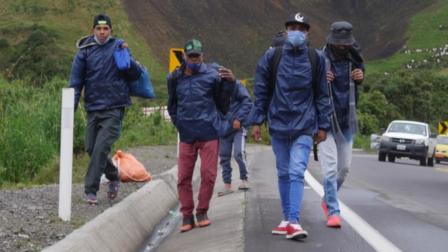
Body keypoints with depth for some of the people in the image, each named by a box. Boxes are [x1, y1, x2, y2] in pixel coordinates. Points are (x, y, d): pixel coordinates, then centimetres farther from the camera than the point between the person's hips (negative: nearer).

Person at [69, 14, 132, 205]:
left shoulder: (118, 46, 1)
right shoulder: (85, 51, 2)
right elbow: (76, 80, 4)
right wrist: (71, 107, -3)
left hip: (113, 108, -3)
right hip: (93, 108, 3)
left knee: (101, 148, -13)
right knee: (91, 148, 8)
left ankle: (91, 189, -6)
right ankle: (113, 177, 32)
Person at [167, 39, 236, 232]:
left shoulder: (212, 75, -2)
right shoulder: (175, 78, 6)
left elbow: (222, 102, 1)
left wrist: (229, 82, -9)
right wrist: (178, 122, 10)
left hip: (209, 134, -2)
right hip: (186, 136, 2)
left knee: (208, 175, 1)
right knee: (183, 177, 2)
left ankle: (202, 212, 18)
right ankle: (187, 215, 13)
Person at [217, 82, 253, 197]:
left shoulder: (236, 86, -9)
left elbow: (248, 102, -8)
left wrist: (239, 118, -15)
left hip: (238, 126, -5)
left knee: (239, 153, -16)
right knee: (224, 156, 5)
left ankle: (244, 179, 2)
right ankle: (227, 185, 14)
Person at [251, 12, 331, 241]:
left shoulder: (316, 59, 2)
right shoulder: (272, 57, 3)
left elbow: (322, 95, 6)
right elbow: (261, 91, 6)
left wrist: (323, 126, 3)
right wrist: (256, 122, 2)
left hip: (304, 126, -2)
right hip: (278, 124, 2)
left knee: (297, 173, -13)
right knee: (283, 174, 10)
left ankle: (293, 221, -16)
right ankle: (287, 218, 21)